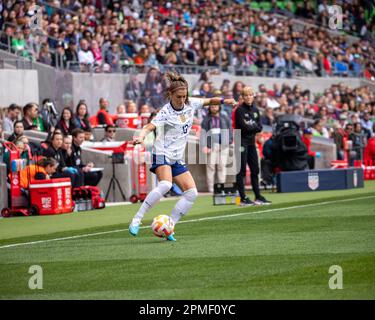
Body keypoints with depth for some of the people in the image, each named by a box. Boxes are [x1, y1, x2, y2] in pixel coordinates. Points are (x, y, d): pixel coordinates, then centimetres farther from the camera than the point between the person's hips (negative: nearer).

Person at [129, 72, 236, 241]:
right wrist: (140, 137, -48)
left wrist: (223, 101, 2)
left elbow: (208, 101, 21)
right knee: (165, 185, -33)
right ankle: (136, 221, -29)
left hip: (177, 159, 8)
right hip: (162, 155, -8)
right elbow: (149, 127, -28)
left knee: (192, 192, -3)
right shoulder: (166, 112, -15)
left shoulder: (190, 104, 5)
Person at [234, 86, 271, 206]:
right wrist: (254, 126, -5)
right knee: (242, 170, -4)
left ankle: (258, 197, 16)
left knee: (255, 170, 9)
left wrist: (250, 127, -11)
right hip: (242, 142, -7)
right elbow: (243, 126, -18)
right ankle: (243, 198, -3)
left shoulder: (255, 110, 11)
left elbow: (259, 128, 4)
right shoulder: (240, 110, -9)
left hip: (251, 142, 7)